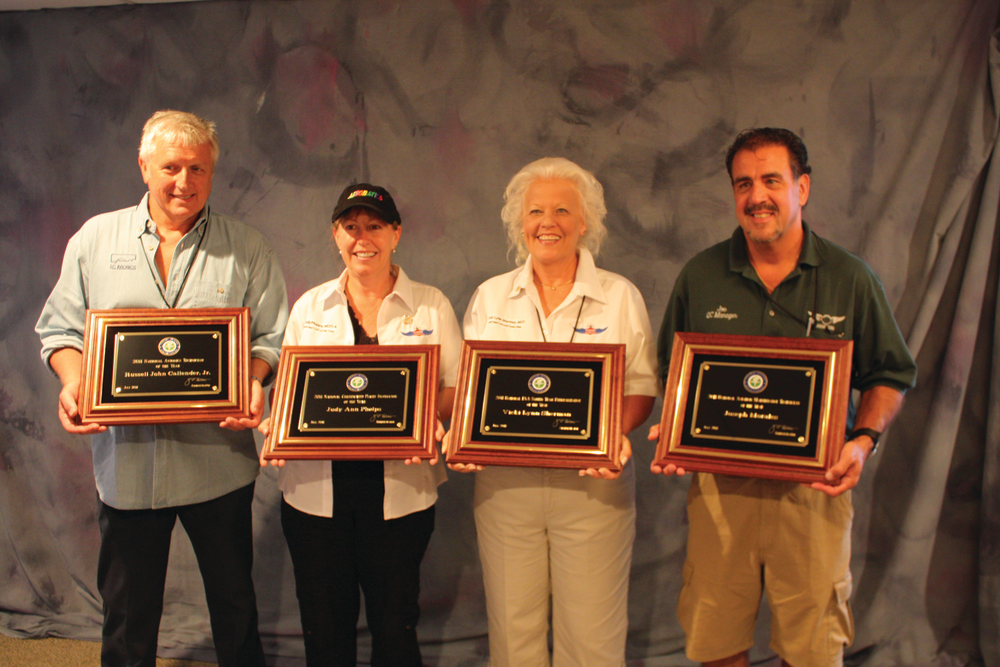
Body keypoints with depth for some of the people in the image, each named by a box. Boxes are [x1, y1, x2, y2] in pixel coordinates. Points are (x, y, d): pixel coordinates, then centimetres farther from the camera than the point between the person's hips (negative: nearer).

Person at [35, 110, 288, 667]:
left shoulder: (248, 250, 2)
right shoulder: (95, 239, 7)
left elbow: (273, 337, -1)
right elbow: (62, 328, 8)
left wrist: (255, 382, -20)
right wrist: (73, 380, -11)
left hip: (218, 461, -1)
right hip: (125, 460, 1)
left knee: (235, 605, 14)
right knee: (127, 613, 15)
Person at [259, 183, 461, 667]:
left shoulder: (431, 305, 5)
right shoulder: (309, 307, 10)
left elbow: (457, 386, 4)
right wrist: (275, 423, -7)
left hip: (399, 490, -1)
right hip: (315, 487, 2)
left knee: (395, 628, 6)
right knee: (324, 627, 10)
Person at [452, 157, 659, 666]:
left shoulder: (620, 296, 3)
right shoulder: (490, 297, 8)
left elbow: (642, 388, 3)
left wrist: (616, 435, -16)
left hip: (593, 483, -1)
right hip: (504, 483, 2)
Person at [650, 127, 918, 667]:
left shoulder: (851, 279, 0)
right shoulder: (700, 276, 3)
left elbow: (889, 376, 7)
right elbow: (672, 373, 11)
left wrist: (863, 440, -9)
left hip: (814, 485, -1)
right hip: (718, 484, 1)